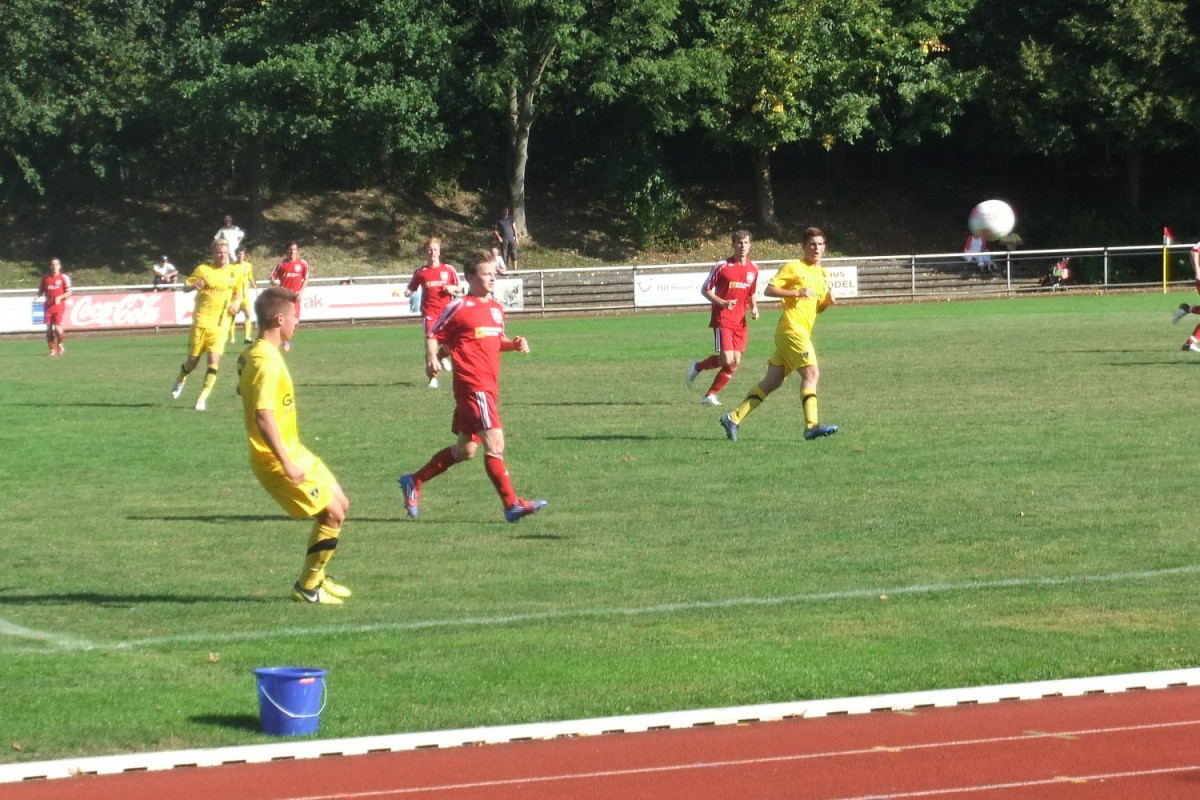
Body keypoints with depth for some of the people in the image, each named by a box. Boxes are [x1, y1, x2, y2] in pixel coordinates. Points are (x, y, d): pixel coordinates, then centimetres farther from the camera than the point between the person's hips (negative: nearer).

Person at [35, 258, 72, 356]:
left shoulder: (64, 277, 1)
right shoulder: (45, 278, 9)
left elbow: (69, 293, 1)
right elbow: (41, 290, 16)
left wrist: (59, 297, -15)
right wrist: (38, 296, -6)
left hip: (59, 305, -3)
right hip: (48, 306, 3)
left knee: (57, 327, -16)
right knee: (48, 329, -1)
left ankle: (60, 345, 9)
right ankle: (52, 349, 11)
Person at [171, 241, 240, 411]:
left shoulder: (233, 273, 5)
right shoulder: (203, 269, -1)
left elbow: (238, 292, 21)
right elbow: (185, 286, 5)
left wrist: (236, 303, 0)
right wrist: (194, 286, -18)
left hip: (220, 325, 1)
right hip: (201, 321, -1)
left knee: (214, 361, -14)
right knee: (192, 361, 5)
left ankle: (203, 398, -4)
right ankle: (180, 380, 39)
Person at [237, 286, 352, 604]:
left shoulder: (251, 355, 9)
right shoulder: (266, 361, -23)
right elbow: (263, 415, -30)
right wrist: (286, 464, -30)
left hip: (292, 450, 10)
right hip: (277, 458, -10)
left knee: (340, 504, 17)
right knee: (332, 515, -4)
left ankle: (316, 576, 29)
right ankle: (307, 587, 7)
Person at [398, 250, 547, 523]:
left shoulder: (496, 309, 15)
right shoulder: (460, 308, -8)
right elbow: (433, 336, -3)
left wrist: (513, 344, 7)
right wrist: (432, 360, -20)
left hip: (489, 387, 9)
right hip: (472, 385, -9)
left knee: (465, 450, 14)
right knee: (495, 444, -13)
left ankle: (413, 482, 27)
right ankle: (512, 505, -12)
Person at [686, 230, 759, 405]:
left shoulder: (753, 269, 8)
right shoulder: (722, 266, -8)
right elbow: (705, 289, -2)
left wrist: (754, 308, 1)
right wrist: (721, 302, -17)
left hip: (741, 322, 5)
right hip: (722, 320, -5)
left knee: (735, 362, -2)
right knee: (727, 360, -16)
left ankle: (710, 395, 10)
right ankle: (698, 366, 13)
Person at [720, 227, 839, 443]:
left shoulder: (822, 274, 21)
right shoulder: (793, 267, -3)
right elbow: (769, 290, -7)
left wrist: (827, 301, 5)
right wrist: (797, 293, -17)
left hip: (803, 333, 8)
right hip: (791, 329, -8)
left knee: (772, 382, 6)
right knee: (811, 373, -18)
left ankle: (734, 418, 9)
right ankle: (811, 426, -23)